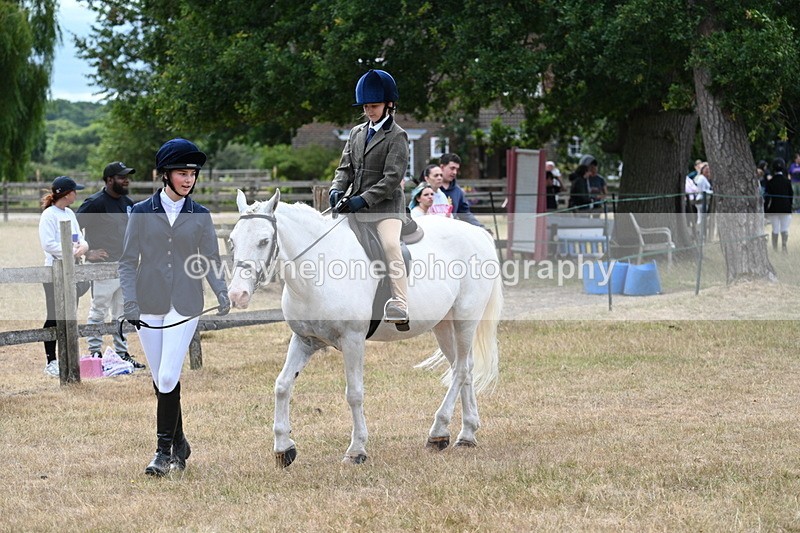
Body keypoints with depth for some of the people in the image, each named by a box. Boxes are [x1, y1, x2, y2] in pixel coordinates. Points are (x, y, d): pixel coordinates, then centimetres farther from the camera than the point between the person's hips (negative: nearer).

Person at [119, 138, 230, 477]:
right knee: (160, 380, 8)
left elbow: (211, 259, 7)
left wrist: (222, 292, -10)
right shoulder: (141, 213, 2)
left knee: (168, 378, -11)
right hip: (148, 306, 1)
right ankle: (179, 443, 24)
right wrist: (129, 300, -8)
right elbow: (128, 261, 3)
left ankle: (164, 450, -5)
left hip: (185, 307, -1)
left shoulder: (200, 216, 5)